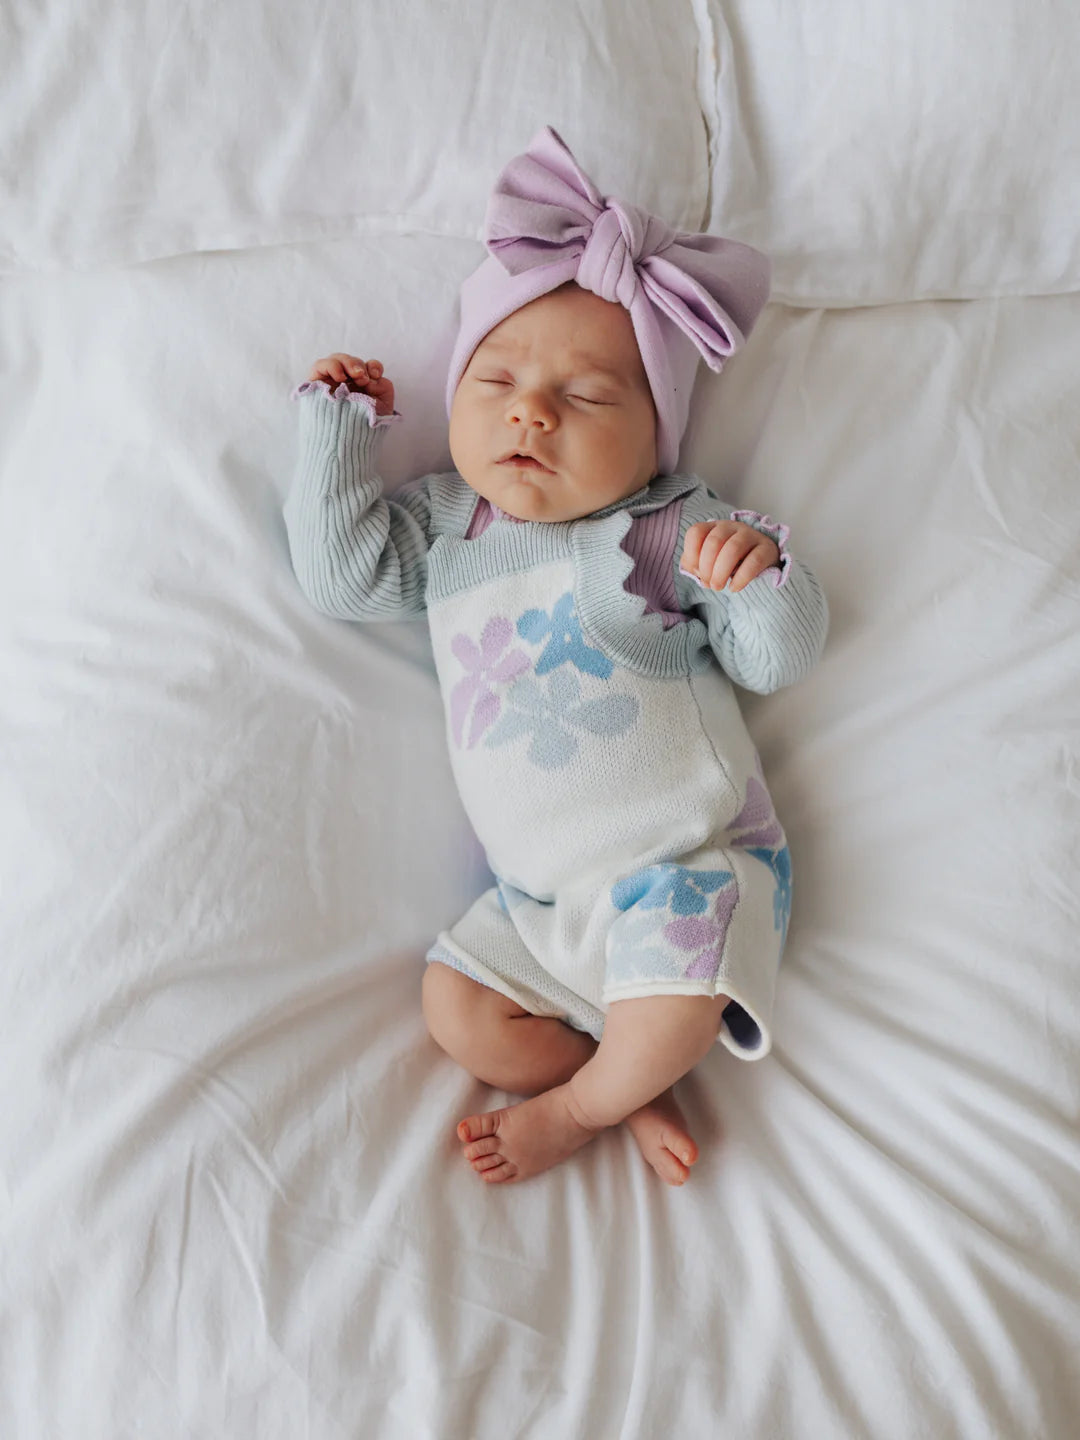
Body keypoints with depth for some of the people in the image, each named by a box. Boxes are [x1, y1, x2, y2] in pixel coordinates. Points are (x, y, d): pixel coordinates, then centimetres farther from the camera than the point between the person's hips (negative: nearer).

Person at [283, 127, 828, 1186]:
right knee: (457, 1008, -6)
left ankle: (573, 1109, 5)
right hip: (538, 897, 5)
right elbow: (341, 571, -2)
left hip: (686, 863, -4)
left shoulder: (677, 529, -2)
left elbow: (776, 661, -2)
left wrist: (761, 577, -23)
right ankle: (635, 1093, 5)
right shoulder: (442, 524, 9)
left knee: (677, 1011, -25)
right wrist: (338, 423, -1)